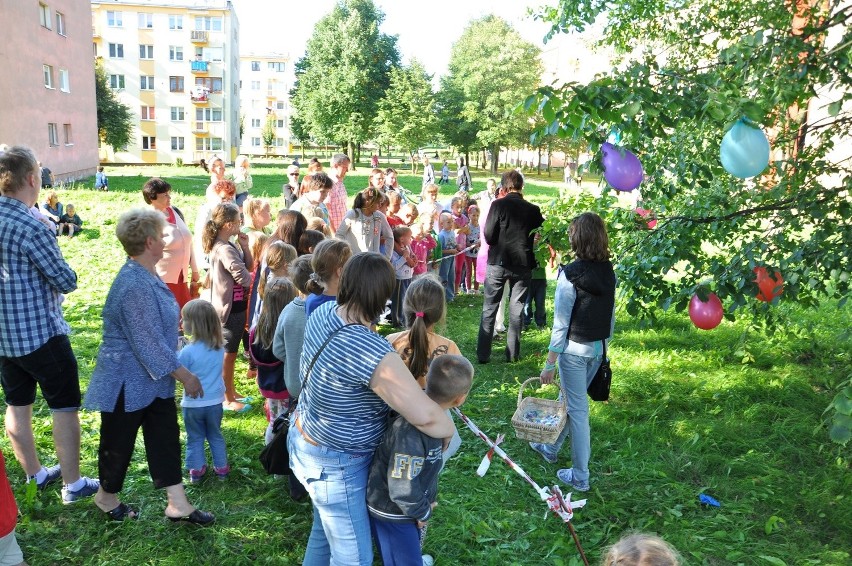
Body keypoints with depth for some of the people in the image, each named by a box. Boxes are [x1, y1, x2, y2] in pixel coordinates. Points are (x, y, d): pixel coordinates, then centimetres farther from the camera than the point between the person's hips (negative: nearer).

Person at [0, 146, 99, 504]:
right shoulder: (29, 227, -23)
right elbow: (67, 281, -14)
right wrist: (58, 271, 3)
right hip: (41, 333, -8)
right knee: (64, 407, 4)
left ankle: (35, 475, 32)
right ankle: (73, 485, 13)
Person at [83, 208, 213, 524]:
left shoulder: (146, 275, 3)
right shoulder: (135, 287, -29)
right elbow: (148, 343, -27)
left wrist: (175, 372, 23)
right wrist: (184, 375, -18)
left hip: (154, 380, 9)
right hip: (128, 383, -9)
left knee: (166, 438, 11)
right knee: (118, 443, 13)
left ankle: (178, 504, 20)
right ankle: (107, 496, 37)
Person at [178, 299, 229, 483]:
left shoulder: (188, 351, -24)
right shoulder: (219, 346, -9)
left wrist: (175, 355, -3)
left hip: (193, 403, -3)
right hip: (215, 401, 4)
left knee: (195, 438, 16)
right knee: (215, 435, 20)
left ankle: (197, 470, 25)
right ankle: (221, 468, 27)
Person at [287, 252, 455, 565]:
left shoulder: (323, 313, -10)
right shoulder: (371, 352, -35)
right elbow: (426, 417, -37)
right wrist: (451, 431, -16)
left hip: (304, 439, 9)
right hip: (335, 464, -9)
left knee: (325, 529, 30)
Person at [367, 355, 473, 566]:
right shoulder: (410, 433, -40)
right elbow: (403, 489, -32)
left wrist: (428, 498, 13)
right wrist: (423, 513, -14)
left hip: (410, 505, 8)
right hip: (392, 513, -8)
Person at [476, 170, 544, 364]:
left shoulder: (498, 205, -9)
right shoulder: (533, 209, -1)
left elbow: (488, 235, -12)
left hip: (498, 262, -2)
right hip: (522, 263, 2)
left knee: (489, 309, 6)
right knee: (517, 310, 11)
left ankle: (483, 354, 6)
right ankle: (513, 353, 14)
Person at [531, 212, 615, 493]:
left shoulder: (570, 275, -19)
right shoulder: (609, 272, 1)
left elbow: (561, 324, -18)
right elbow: (611, 315, 9)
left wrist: (549, 363, -11)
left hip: (575, 349, -7)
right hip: (599, 348, 7)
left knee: (577, 409, 5)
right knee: (569, 399, 24)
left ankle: (580, 477, 17)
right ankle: (551, 448, 44)